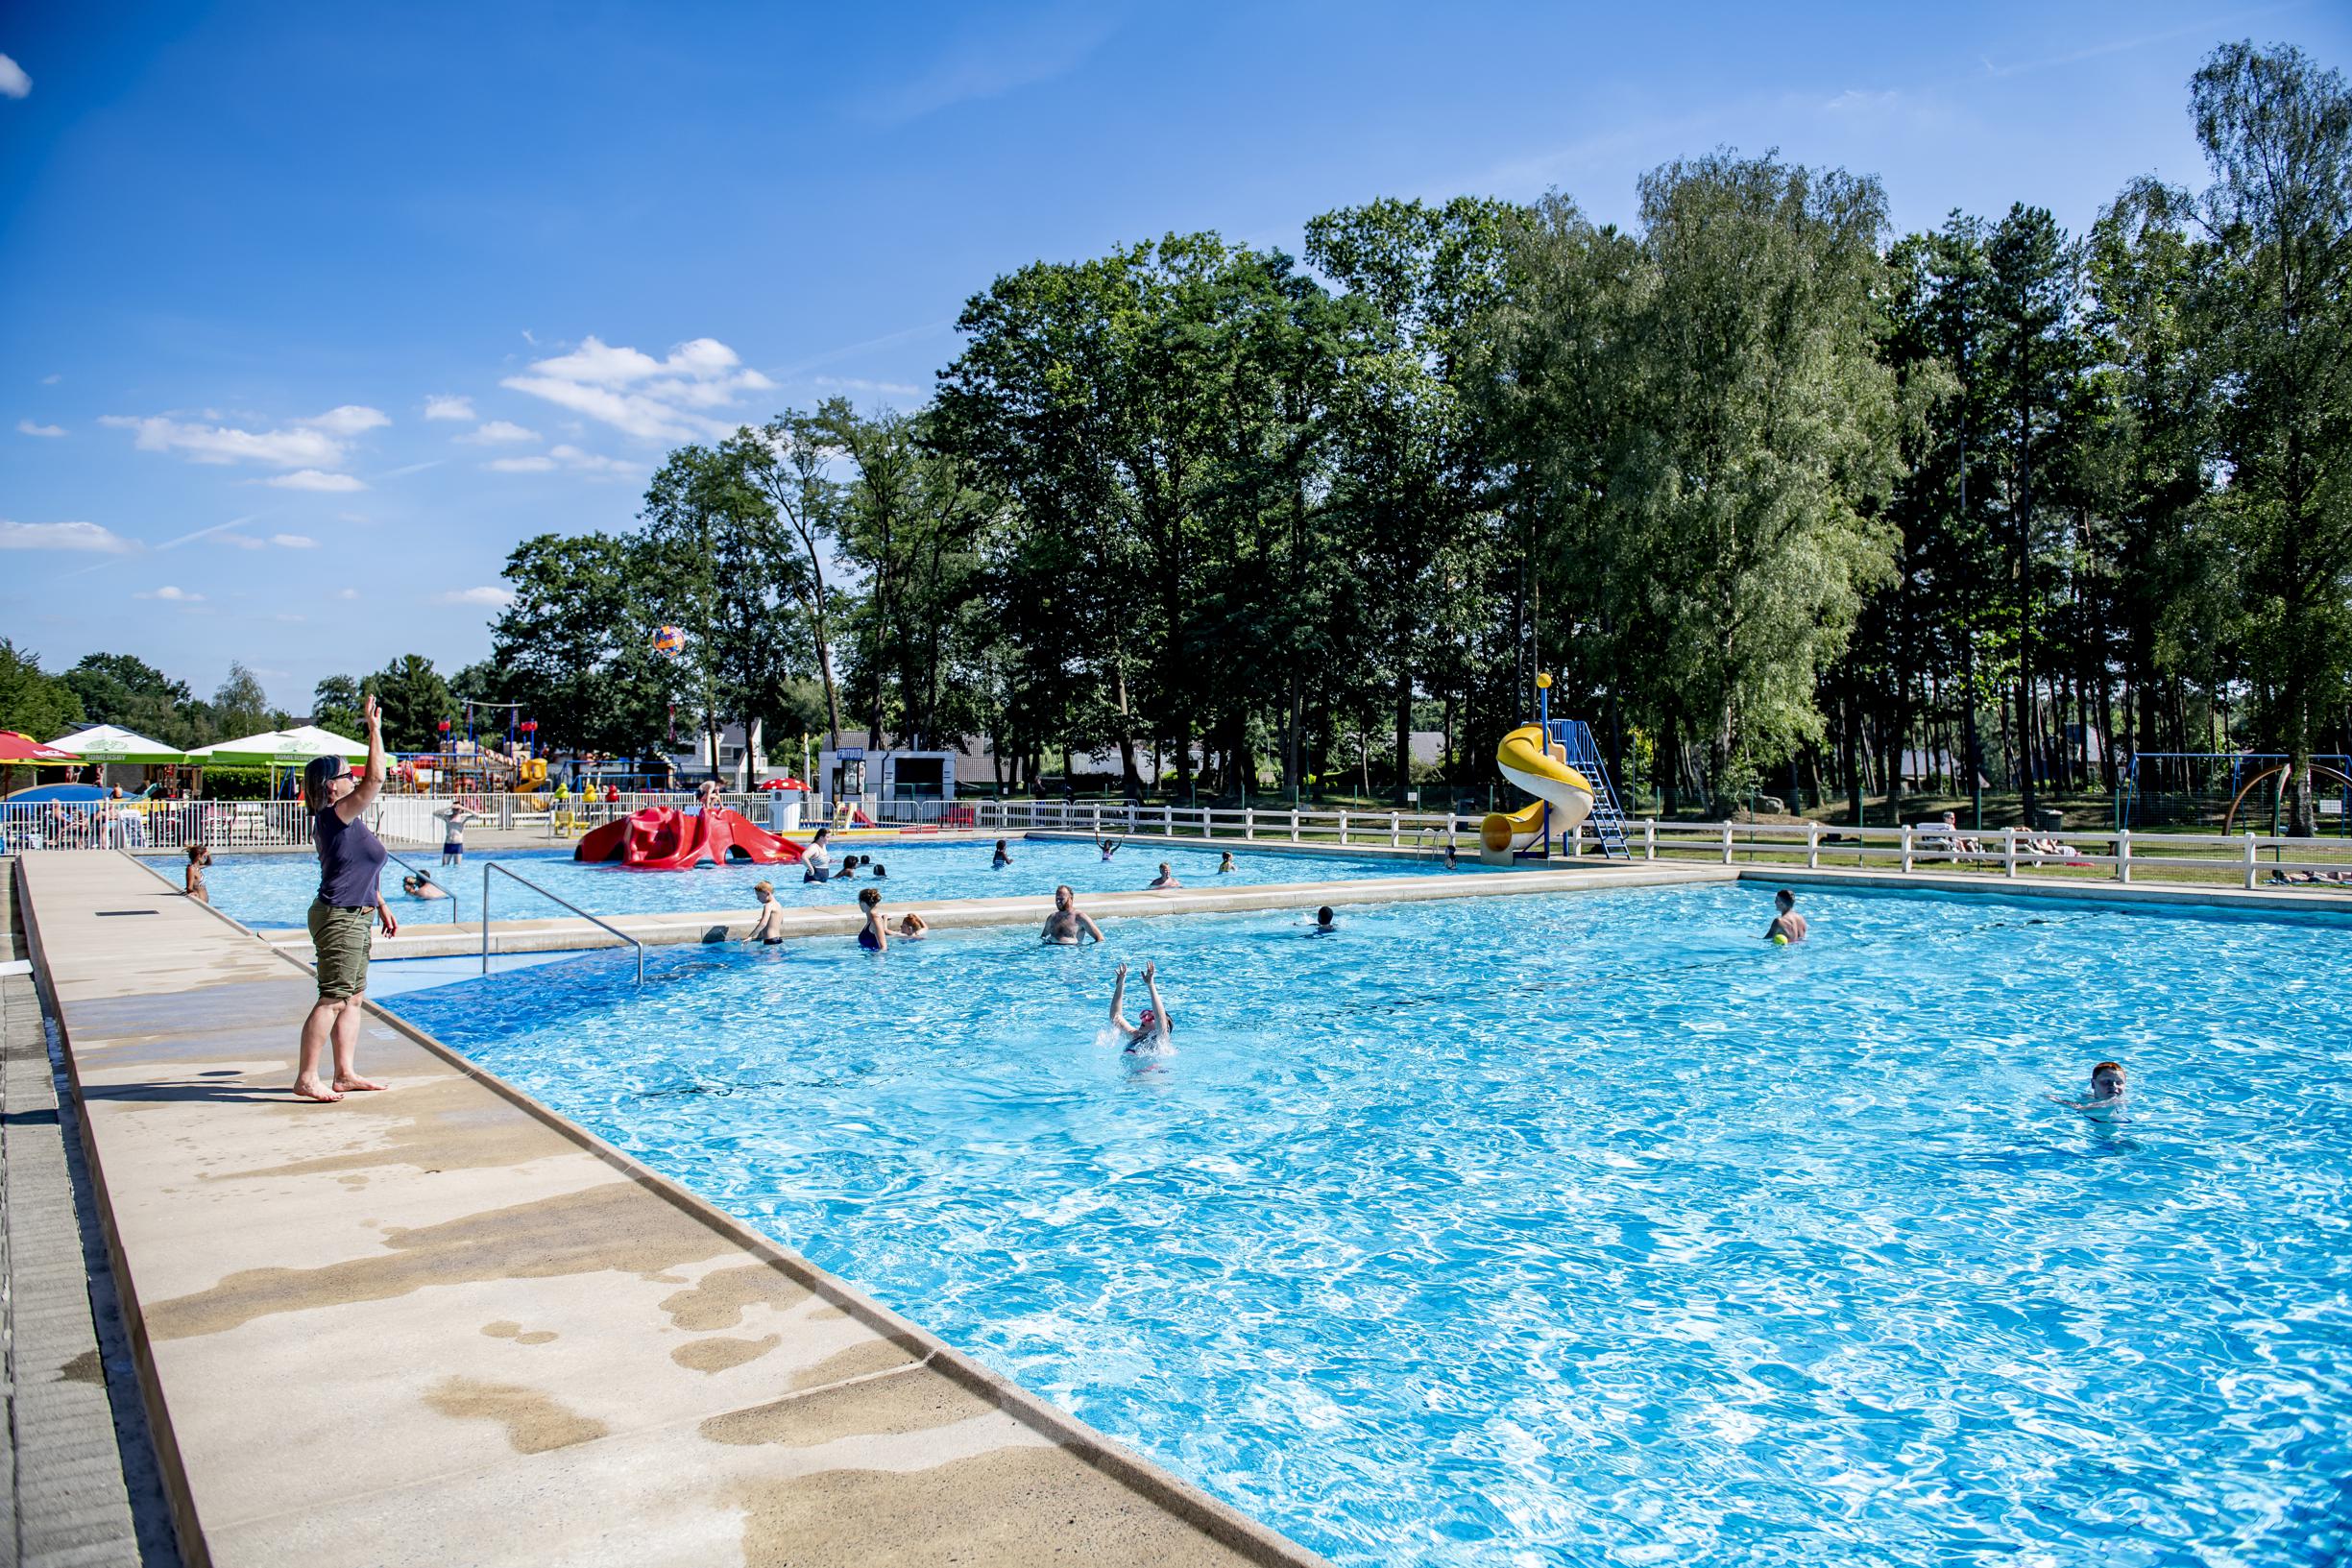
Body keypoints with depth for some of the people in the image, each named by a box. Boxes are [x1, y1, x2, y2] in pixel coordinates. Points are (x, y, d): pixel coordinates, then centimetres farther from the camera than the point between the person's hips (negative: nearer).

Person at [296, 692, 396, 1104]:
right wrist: (374, 728, -20)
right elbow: (376, 779, -25)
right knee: (332, 999, -8)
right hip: (339, 918, -10)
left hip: (353, 918, 10)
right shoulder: (336, 815, -15)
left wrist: (381, 905, 26)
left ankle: (345, 1074, 17)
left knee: (353, 998, 12)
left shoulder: (345, 820, 15)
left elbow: (364, 869, 24)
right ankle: (306, 1078, -4)